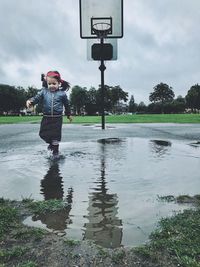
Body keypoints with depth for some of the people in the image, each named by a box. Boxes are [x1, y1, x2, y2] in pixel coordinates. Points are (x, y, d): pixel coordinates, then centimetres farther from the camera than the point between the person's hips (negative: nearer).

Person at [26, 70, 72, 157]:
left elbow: (66, 104, 7)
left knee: (56, 134, 1)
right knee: (43, 134, 11)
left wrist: (68, 115, 16)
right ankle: (51, 143, 40)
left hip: (57, 118, -2)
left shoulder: (62, 93, -3)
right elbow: (36, 98, -10)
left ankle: (55, 149, 21)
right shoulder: (44, 91, 0)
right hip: (46, 117, 3)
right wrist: (30, 101, -32)